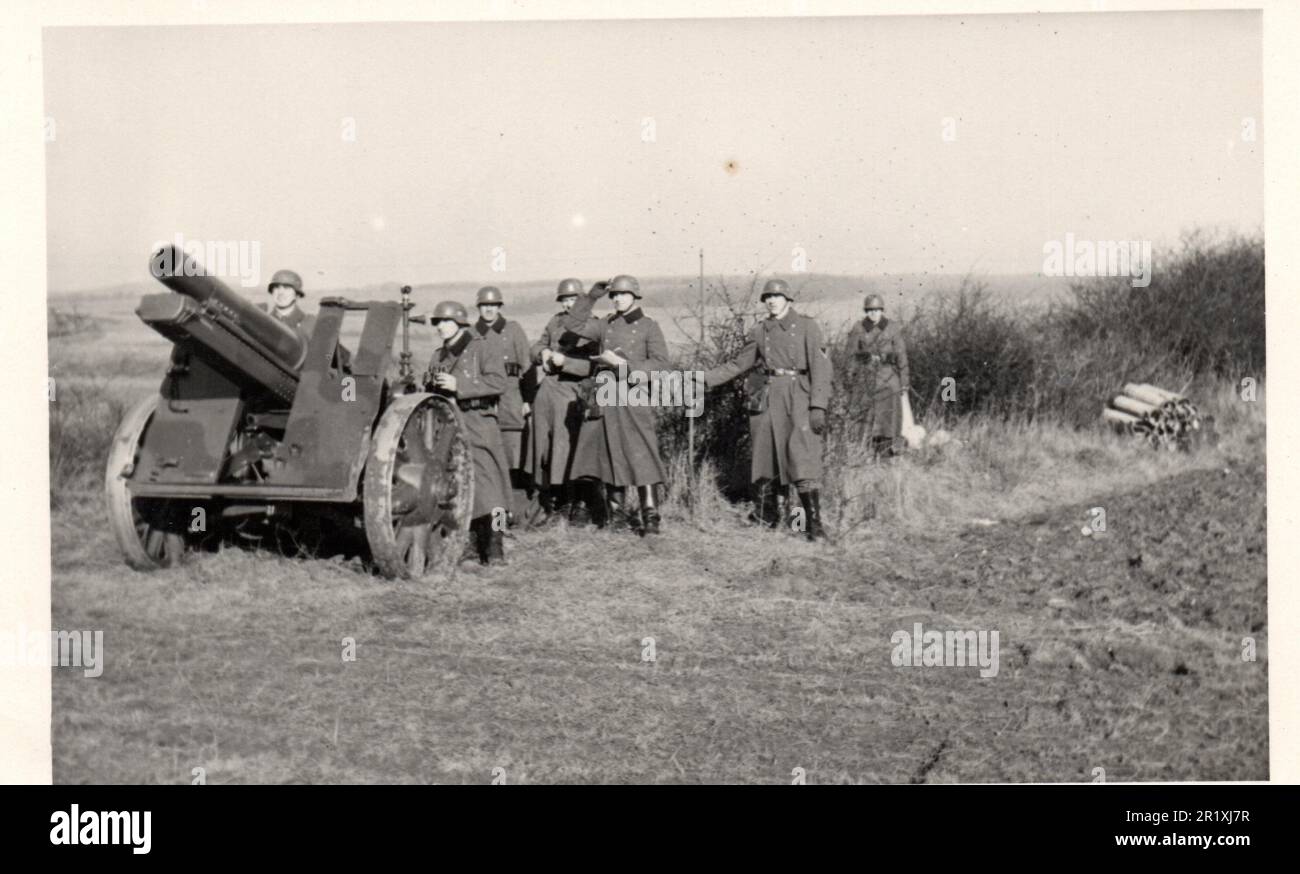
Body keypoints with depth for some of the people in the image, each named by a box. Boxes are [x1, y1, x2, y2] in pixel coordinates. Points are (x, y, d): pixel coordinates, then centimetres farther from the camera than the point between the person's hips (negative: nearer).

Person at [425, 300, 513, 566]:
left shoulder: (481, 349, 0)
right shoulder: (438, 357, 19)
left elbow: (499, 382, -14)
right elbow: (431, 393, 28)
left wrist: (459, 385, -18)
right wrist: (431, 385, 4)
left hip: (477, 423, -6)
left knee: (486, 483, -11)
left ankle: (495, 547, -8)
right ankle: (472, 544, 12)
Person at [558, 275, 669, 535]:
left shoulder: (649, 326, 2)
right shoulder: (606, 325, 14)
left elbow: (661, 363, -6)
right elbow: (573, 323, 17)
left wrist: (623, 363, -13)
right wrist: (592, 296, 10)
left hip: (634, 398, -5)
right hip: (605, 399, 5)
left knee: (641, 455, -11)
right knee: (609, 456, 7)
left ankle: (650, 516, -12)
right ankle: (616, 513, 17)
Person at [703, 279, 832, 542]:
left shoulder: (807, 327, 1)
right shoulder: (761, 331, 13)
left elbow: (820, 367, -5)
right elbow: (738, 364, 19)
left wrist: (819, 406, -15)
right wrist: (705, 379, 10)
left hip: (798, 397, -4)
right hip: (767, 399, 4)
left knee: (804, 458, -12)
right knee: (764, 457, 8)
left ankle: (814, 523, -12)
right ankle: (766, 517, 23)